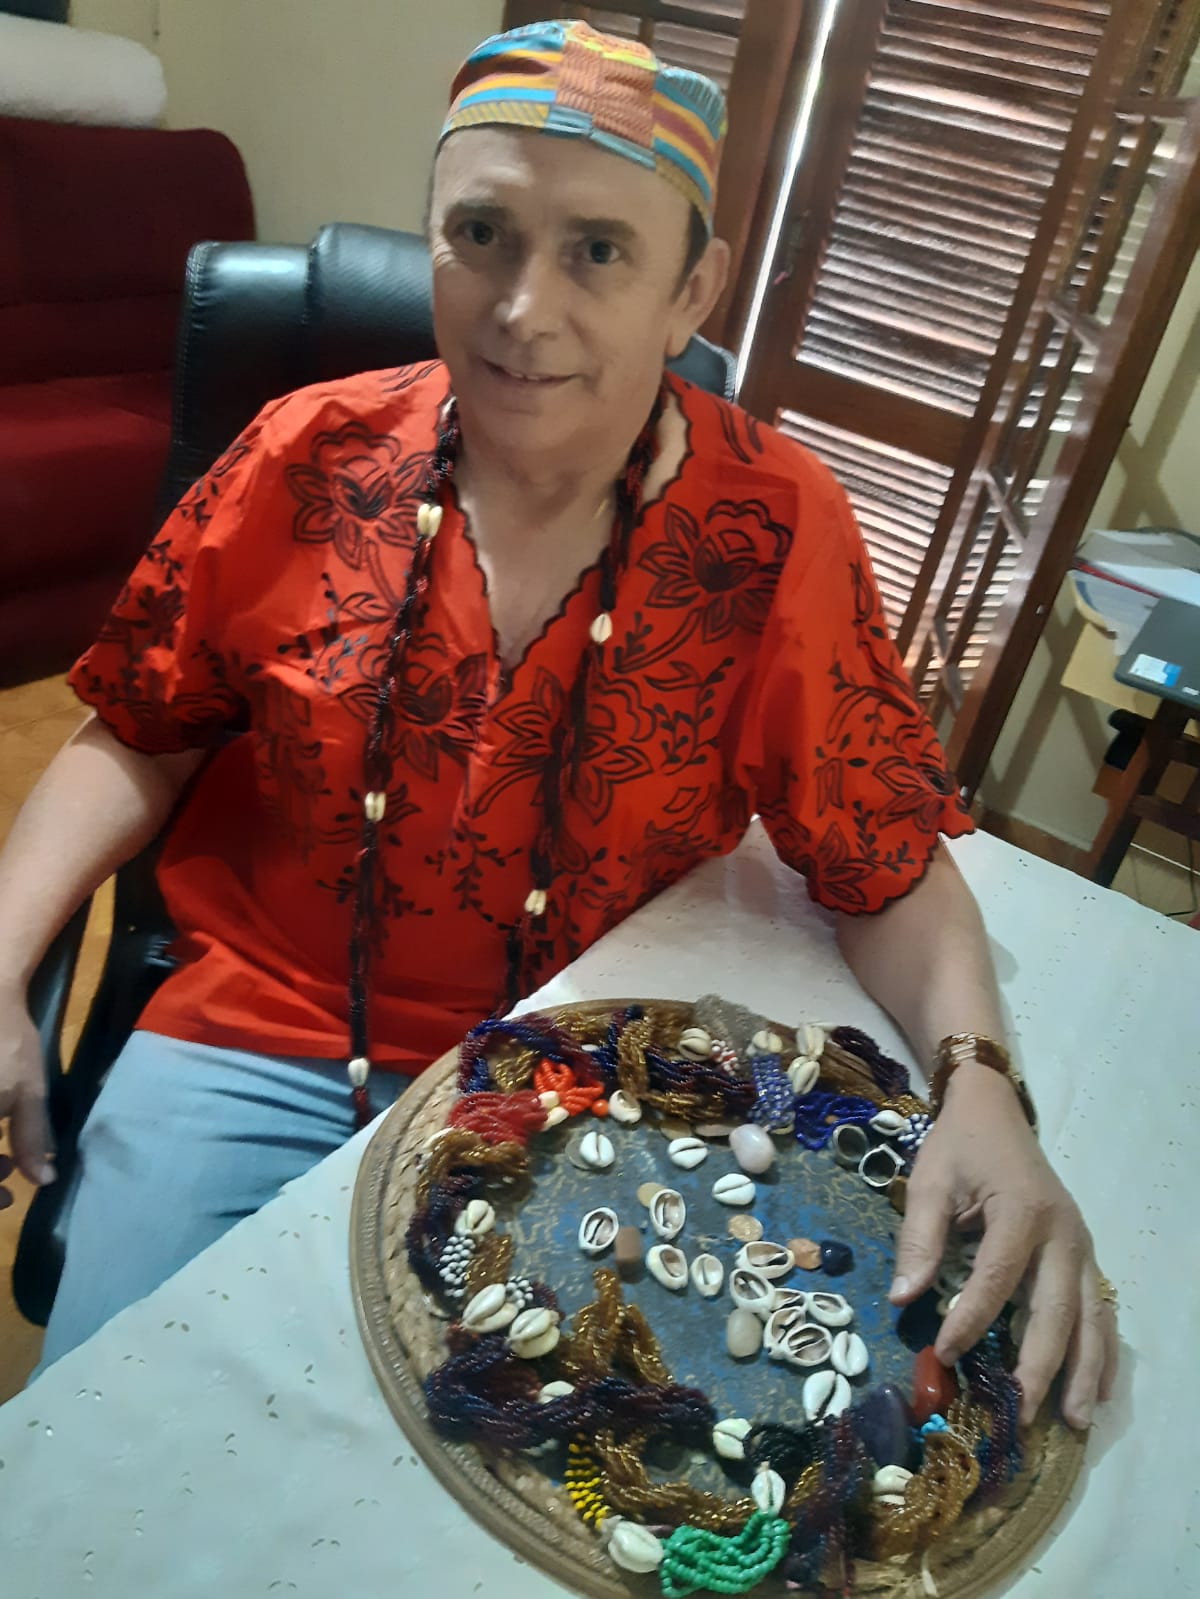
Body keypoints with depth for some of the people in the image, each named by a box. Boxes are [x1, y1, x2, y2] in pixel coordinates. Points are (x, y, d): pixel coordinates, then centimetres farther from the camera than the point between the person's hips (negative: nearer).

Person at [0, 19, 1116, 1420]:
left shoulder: (776, 533, -12)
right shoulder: (308, 459, -8)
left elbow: (890, 865, -6)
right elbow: (135, 742, 2)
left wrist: (980, 1086, -23)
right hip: (261, 1036, 1)